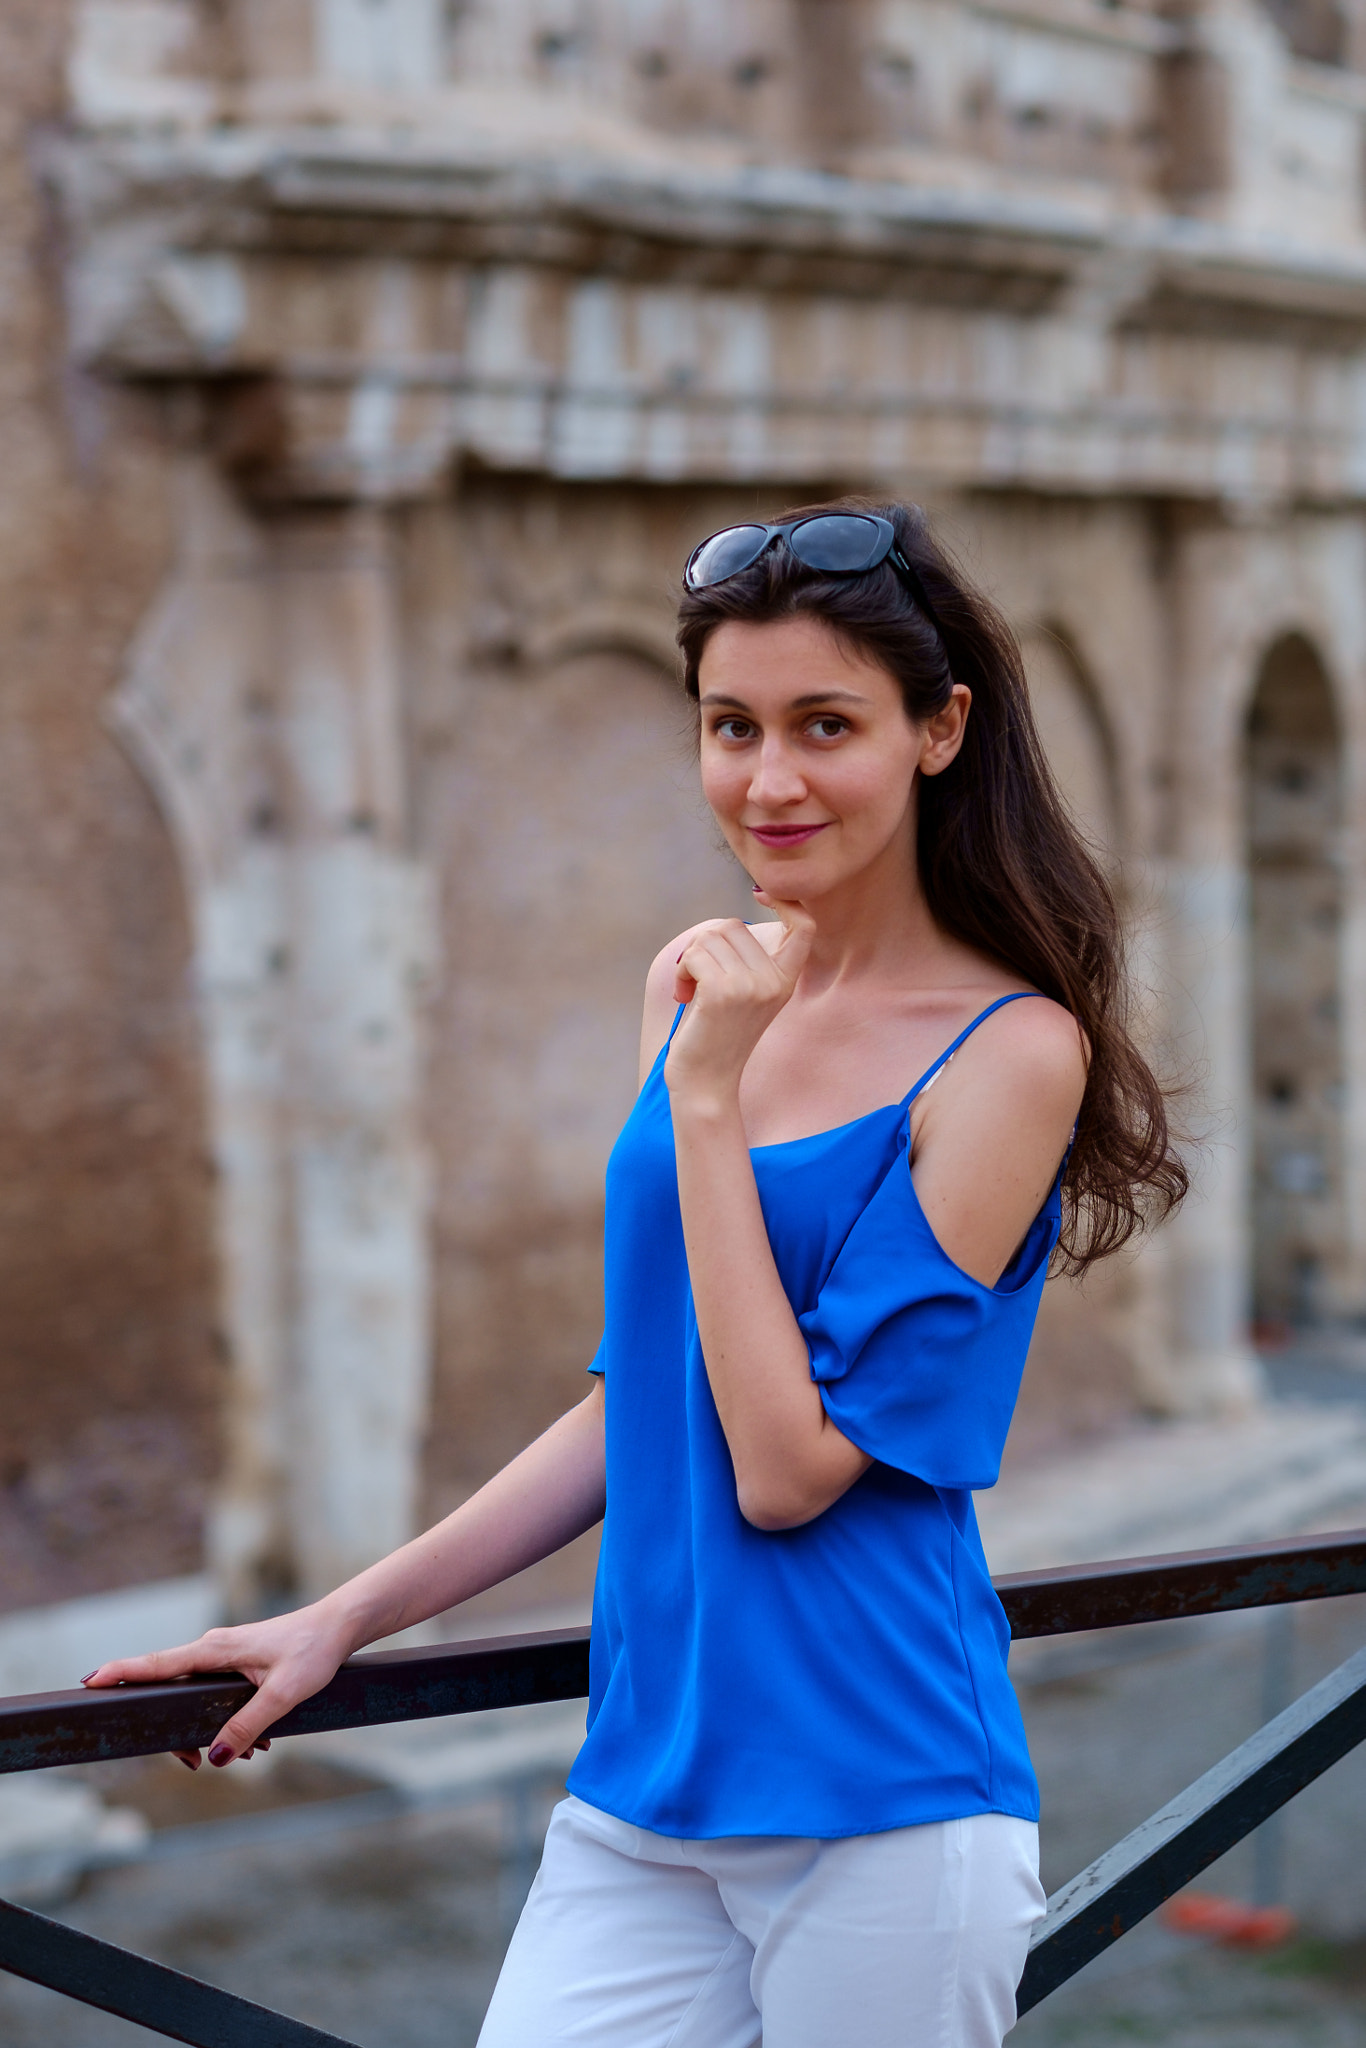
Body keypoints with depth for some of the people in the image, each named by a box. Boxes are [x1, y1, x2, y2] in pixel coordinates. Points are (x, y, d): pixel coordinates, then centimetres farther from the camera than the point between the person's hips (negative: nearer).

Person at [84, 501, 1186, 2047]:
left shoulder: (1015, 1049, -10)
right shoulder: (700, 986, 8)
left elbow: (789, 1467, -16)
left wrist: (710, 1098, -15)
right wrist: (345, 1618, 14)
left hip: (879, 1811, -5)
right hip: (644, 1785, 5)